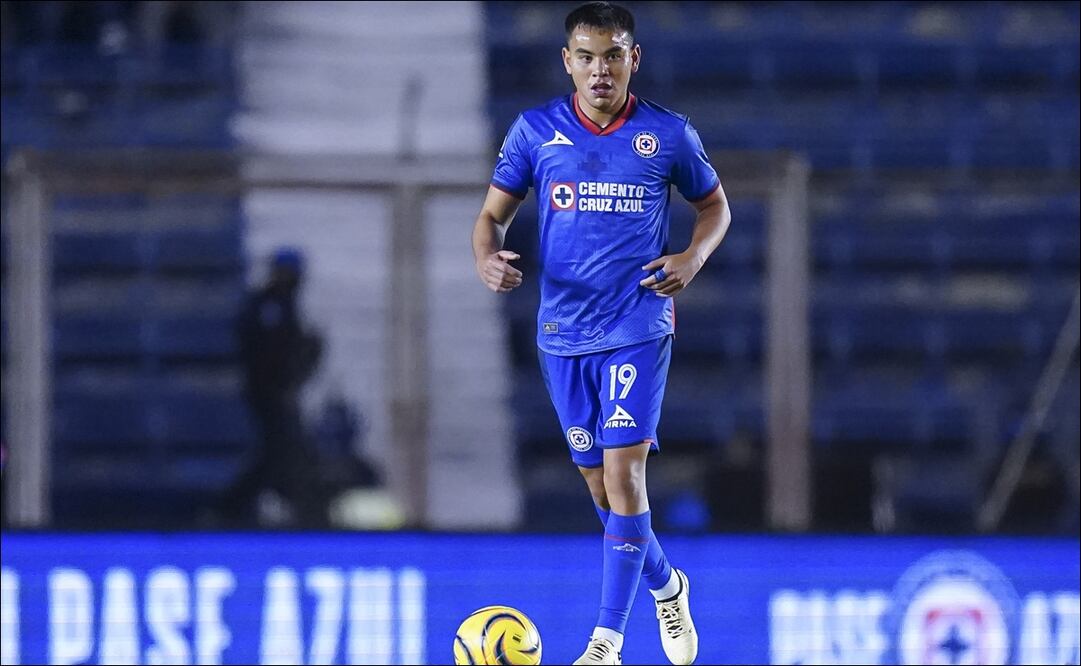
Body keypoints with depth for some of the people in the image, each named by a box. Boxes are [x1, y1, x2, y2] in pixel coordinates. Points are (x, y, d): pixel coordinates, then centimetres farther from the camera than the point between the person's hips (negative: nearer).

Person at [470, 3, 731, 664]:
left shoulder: (669, 134, -1)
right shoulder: (535, 131, 1)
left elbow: (715, 206, 13)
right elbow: (493, 214, 8)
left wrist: (693, 258, -7)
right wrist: (488, 258, -15)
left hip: (639, 329, -3)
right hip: (564, 334, 3)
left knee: (622, 472, -15)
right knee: (601, 485, 10)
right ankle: (666, 585, 37)